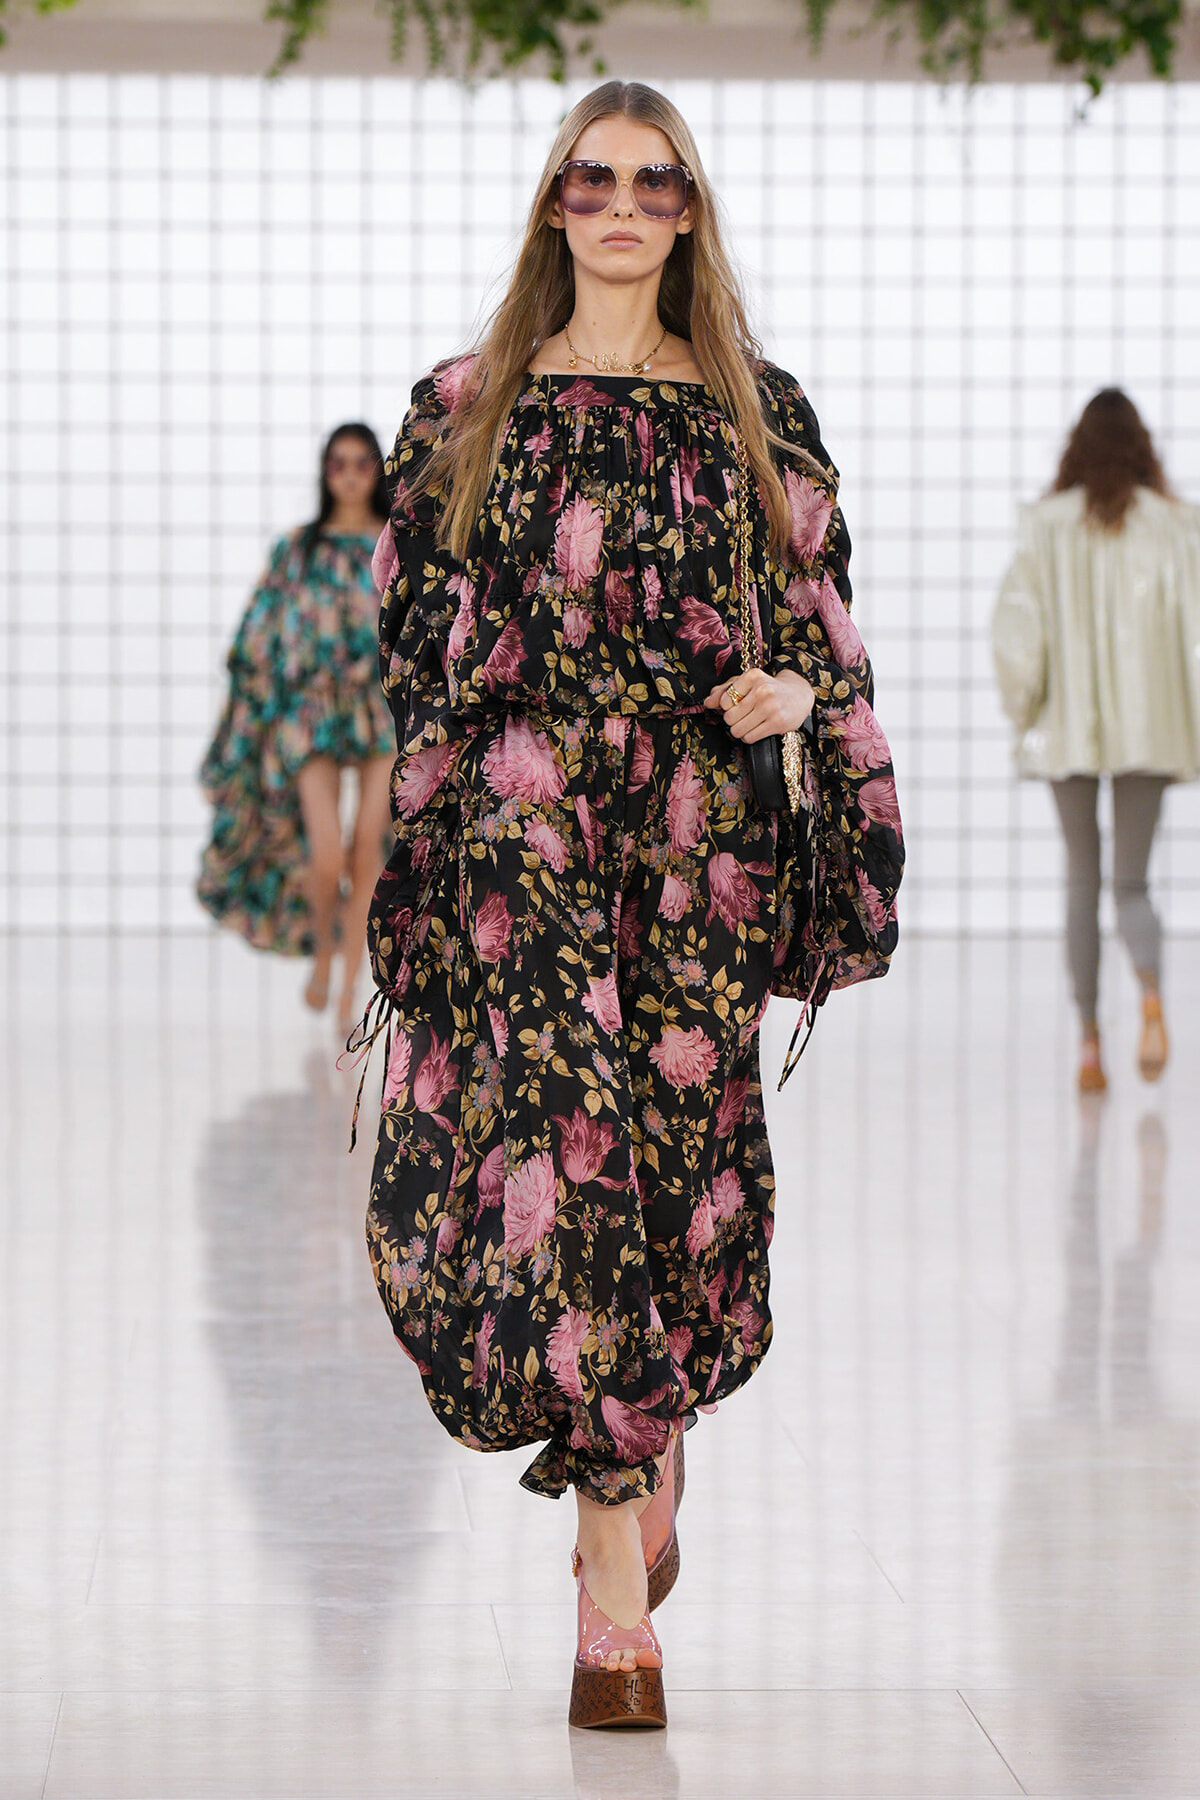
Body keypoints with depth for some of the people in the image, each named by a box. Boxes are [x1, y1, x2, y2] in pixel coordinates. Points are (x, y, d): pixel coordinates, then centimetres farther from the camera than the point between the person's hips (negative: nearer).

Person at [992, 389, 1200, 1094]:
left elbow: (1015, 626, -5)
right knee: (1132, 883, 7)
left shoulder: (1047, 525, -1)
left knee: (1083, 883, 11)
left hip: (1071, 725, 0)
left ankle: (1089, 1038, 4)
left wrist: (1024, 716, 5)